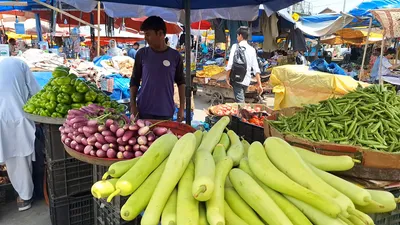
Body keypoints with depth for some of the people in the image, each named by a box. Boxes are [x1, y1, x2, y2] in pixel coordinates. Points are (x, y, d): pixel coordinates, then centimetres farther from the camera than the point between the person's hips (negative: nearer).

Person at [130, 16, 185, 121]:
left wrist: (182, 107, 1)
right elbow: (134, 80, 6)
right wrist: (133, 105, -2)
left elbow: (181, 82, 6)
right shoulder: (142, 54, 0)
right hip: (144, 111, 1)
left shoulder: (175, 56, -1)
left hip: (166, 112, 0)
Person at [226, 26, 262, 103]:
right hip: (247, 80, 5)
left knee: (240, 101, -10)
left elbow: (230, 64, -11)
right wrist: (259, 84, 6)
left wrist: (227, 78, -3)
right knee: (240, 100, 21)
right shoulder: (252, 49, 8)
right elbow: (256, 68, 5)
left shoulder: (235, 46, -3)